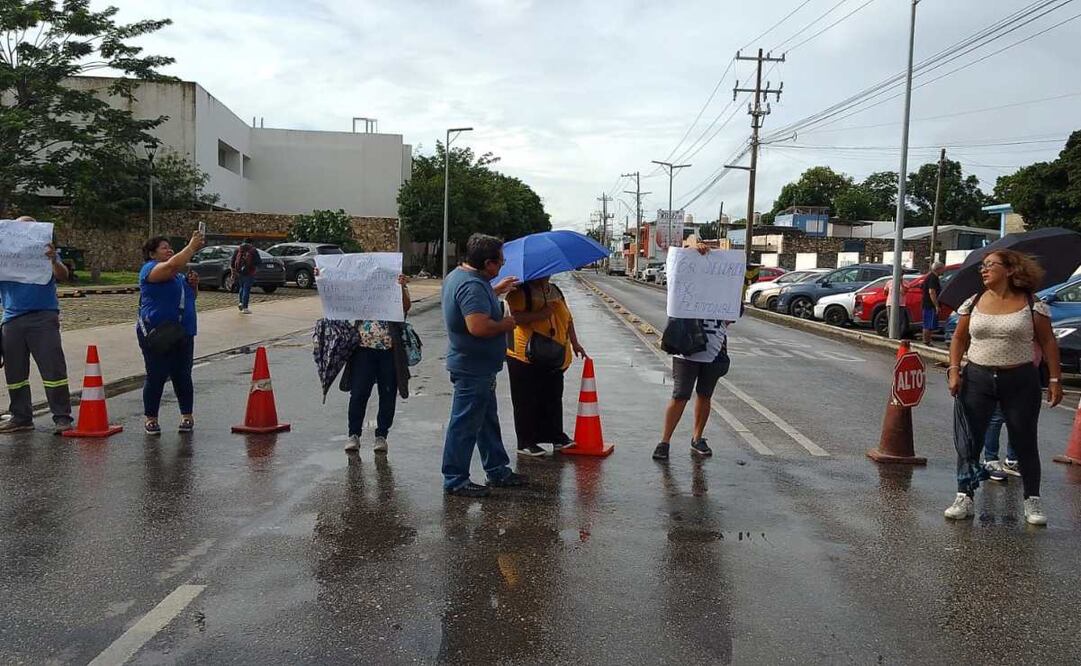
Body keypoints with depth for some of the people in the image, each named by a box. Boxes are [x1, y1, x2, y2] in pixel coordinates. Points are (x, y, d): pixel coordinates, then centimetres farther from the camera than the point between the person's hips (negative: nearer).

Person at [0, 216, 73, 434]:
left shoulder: (44, 252, 5)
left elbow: (62, 276, -6)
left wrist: (54, 261, -27)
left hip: (43, 318, -4)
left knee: (53, 369, -7)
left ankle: (62, 418, -5)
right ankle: (21, 417, 21)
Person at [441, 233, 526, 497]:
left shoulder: (458, 275, 10)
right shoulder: (472, 286, -24)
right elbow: (478, 326, -35)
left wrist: (497, 291, 23)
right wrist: (505, 324, -17)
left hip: (477, 368, 11)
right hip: (473, 368, -11)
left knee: (488, 421, 19)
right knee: (465, 425, -1)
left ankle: (498, 470, 31)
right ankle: (455, 480, 9)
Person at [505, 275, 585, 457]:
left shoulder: (555, 290, 16)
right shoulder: (520, 291, -7)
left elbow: (567, 318, 20)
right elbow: (515, 317, -20)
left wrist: (574, 343, 15)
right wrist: (538, 315, -27)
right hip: (526, 356, -7)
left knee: (554, 397, 12)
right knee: (527, 401, 0)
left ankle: (556, 436, 24)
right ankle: (525, 443, 8)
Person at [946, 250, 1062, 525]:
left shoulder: (1033, 305, -3)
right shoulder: (973, 304, 4)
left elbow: (1048, 343, 0)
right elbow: (959, 339, 10)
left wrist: (1055, 380, -4)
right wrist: (954, 370, -1)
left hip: (1020, 380, -2)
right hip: (977, 379, 2)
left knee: (1024, 441, 8)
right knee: (968, 441, 1)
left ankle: (1032, 500, 21)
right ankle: (964, 497, 10)